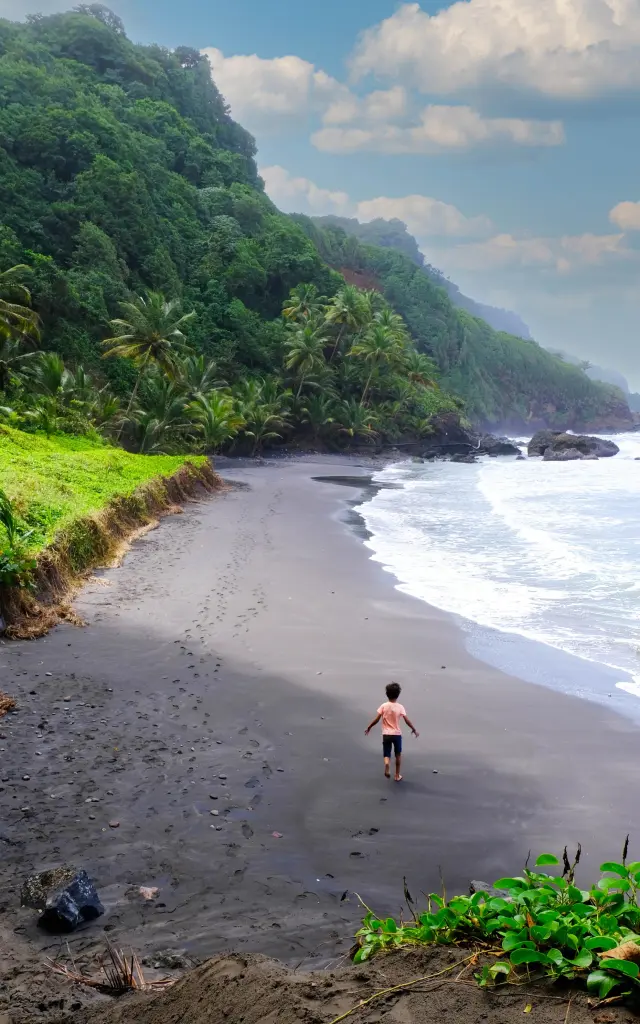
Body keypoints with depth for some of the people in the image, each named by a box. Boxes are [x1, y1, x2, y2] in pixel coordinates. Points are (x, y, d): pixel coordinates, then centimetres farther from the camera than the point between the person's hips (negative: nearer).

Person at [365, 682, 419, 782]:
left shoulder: (383, 706, -5)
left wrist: (369, 728, 8)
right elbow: (407, 721, -6)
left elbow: (376, 720, -7)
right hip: (397, 734, 0)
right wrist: (414, 730, 8)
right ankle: (397, 775, 22)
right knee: (398, 754, 20)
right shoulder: (400, 707, -6)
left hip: (386, 734, 0)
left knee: (387, 755, 7)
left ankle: (387, 767, -26)